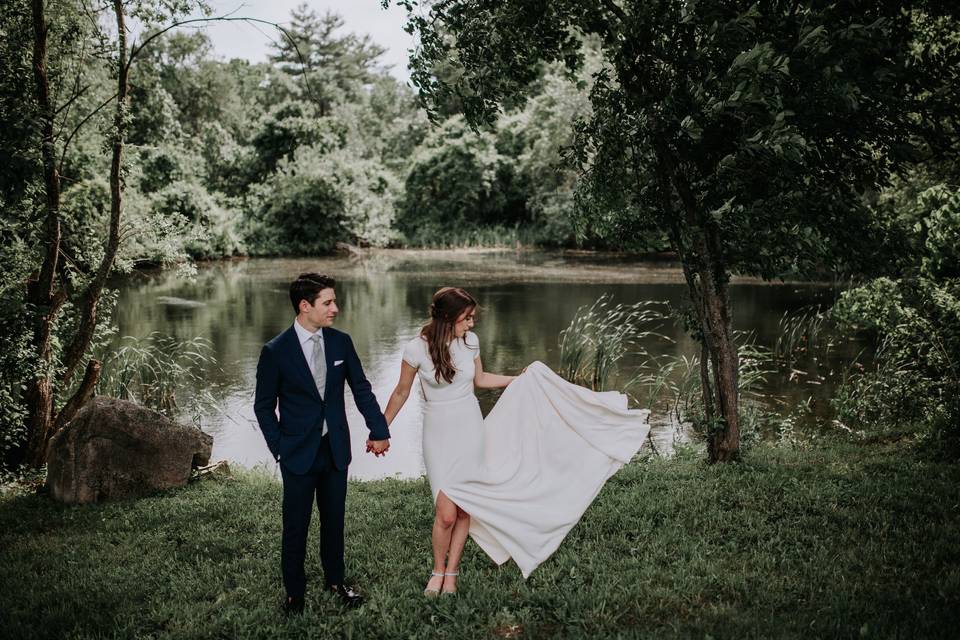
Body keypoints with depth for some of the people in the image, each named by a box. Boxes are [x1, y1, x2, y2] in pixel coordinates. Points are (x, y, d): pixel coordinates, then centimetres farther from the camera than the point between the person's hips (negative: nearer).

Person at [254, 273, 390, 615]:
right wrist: (279, 447, -7)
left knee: (334, 519, 16)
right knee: (296, 525, 8)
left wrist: (379, 430, 2)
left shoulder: (340, 342, -3)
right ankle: (294, 591, 26)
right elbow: (264, 406, -3)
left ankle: (335, 579, 36)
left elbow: (362, 390, 5)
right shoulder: (275, 351, -12)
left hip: (336, 448, 3)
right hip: (298, 453, -3)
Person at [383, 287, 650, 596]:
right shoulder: (416, 349, -14)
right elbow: (401, 392, 0)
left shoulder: (470, 340, -3)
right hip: (439, 435, -3)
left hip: (471, 430, 4)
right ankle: (438, 570, 18)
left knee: (465, 510, 6)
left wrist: (520, 379, 12)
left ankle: (451, 574, 24)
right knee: (446, 513, -8)